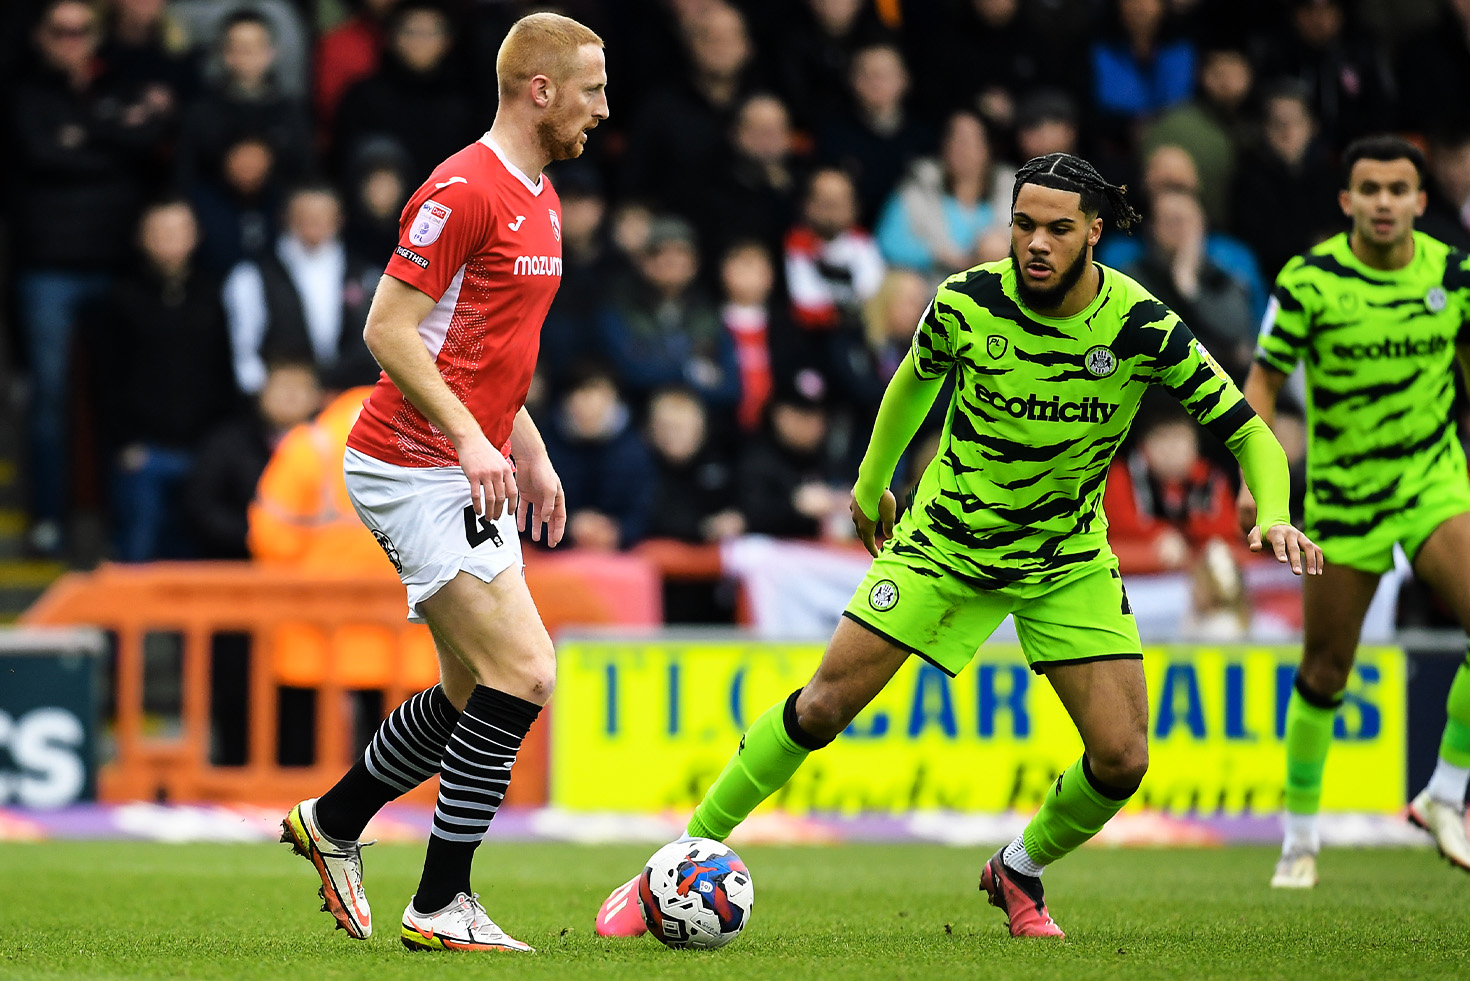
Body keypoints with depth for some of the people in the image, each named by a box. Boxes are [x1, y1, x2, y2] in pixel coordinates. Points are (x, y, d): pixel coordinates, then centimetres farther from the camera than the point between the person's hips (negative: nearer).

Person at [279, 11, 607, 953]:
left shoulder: (540, 197, 15)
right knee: (524, 672, -15)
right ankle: (441, 905, -9)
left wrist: (532, 452, 20)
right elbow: (389, 328, -19)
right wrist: (470, 437, -23)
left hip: (471, 473, 10)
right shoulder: (465, 190, -16)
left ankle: (333, 823, 32)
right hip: (417, 468, -10)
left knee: (477, 689, 14)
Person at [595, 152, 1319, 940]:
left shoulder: (1141, 327, -20)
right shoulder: (967, 301, -17)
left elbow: (1247, 431, -13)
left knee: (1122, 759, -9)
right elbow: (918, 376, 6)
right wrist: (872, 483, 18)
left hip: (1070, 562, 1)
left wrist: (1273, 515, -33)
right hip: (944, 541, -1)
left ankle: (1018, 873, 21)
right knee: (822, 707, -9)